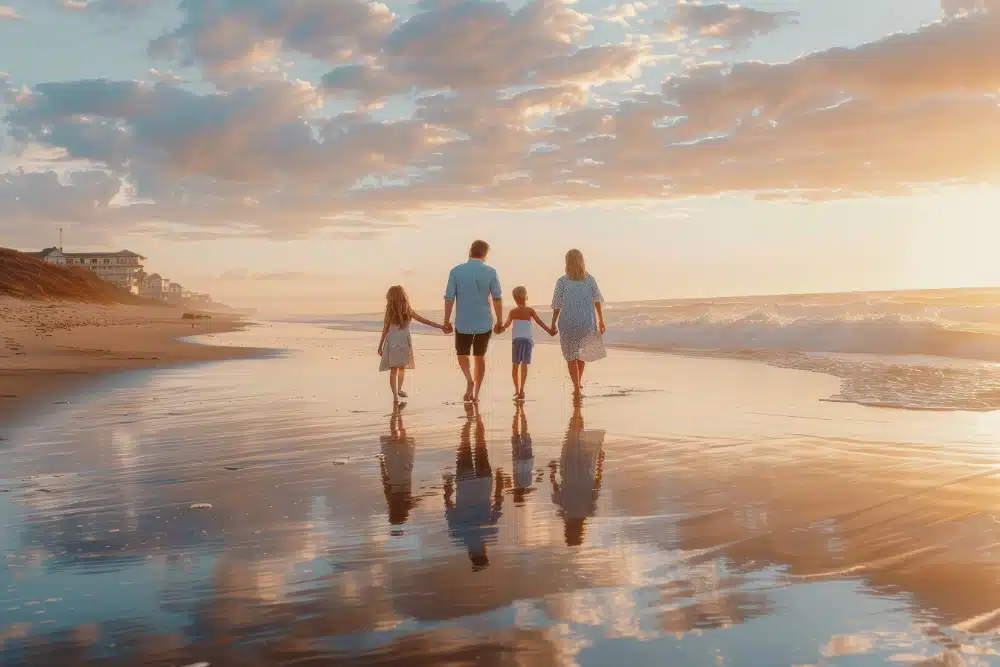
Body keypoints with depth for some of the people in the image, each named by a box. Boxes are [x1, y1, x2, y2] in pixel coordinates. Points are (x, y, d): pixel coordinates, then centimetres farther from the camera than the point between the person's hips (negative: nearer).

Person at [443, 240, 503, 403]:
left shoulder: (456, 271, -8)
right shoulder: (490, 272, -7)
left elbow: (449, 299, -7)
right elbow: (497, 299, -6)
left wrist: (446, 321, 3)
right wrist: (499, 322, 4)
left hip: (463, 324, -1)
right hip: (484, 323, 1)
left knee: (462, 354, 19)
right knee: (480, 357, 17)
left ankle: (469, 379, -8)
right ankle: (476, 393, 20)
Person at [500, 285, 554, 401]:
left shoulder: (513, 312, 4)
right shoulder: (530, 310, 0)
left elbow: (506, 325, 17)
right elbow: (539, 322, -6)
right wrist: (549, 331, -3)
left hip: (516, 340, 1)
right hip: (527, 340, -1)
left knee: (515, 365, 12)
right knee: (524, 364, -7)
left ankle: (517, 389, 20)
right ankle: (521, 389, -19)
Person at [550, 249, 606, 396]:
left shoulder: (562, 282, -8)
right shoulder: (590, 279, -1)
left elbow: (557, 306, -6)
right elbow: (597, 301, 1)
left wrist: (553, 323, 6)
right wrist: (601, 321, 9)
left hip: (568, 323, -3)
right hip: (587, 323, 3)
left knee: (571, 356, 9)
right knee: (581, 352, 25)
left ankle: (577, 387, 4)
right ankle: (579, 382, 34)